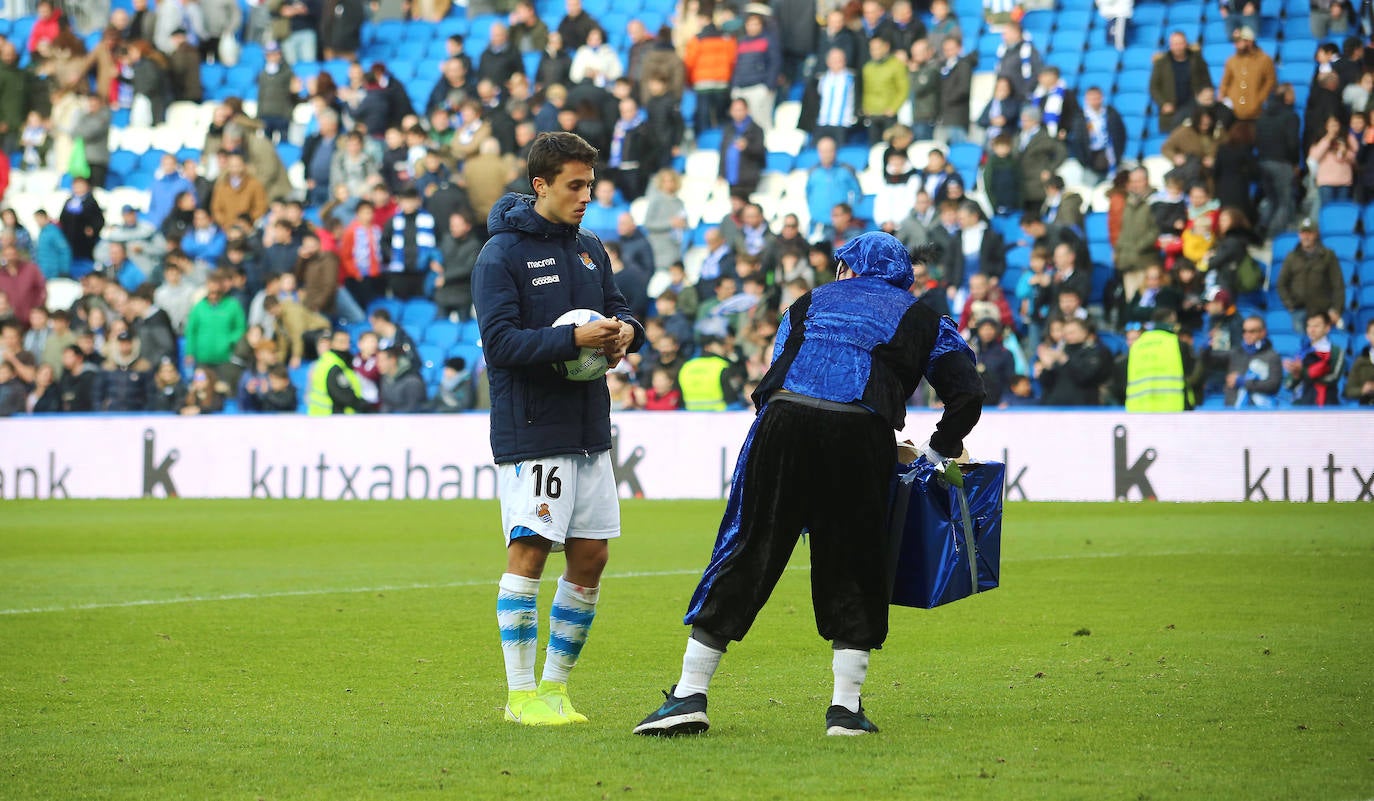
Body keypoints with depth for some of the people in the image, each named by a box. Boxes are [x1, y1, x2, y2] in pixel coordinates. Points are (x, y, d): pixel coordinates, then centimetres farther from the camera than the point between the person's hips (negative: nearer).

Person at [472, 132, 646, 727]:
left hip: (588, 430, 7)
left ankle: (555, 683, 18)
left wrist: (625, 329, -5)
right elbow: (500, 341, -17)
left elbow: (616, 308, 19)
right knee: (529, 551, -8)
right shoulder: (501, 255, -9)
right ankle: (521, 694, -2)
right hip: (530, 428, -7)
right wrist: (574, 339, -26)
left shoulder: (589, 249, 14)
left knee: (589, 559, 7)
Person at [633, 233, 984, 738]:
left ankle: (690, 696, 6)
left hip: (784, 420, 1)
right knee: (854, 565, 11)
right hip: (862, 435, -1)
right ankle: (846, 709, 8)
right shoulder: (922, 320, 22)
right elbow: (967, 395, 12)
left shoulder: (810, 304, 27)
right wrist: (939, 451, 24)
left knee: (745, 552, 5)